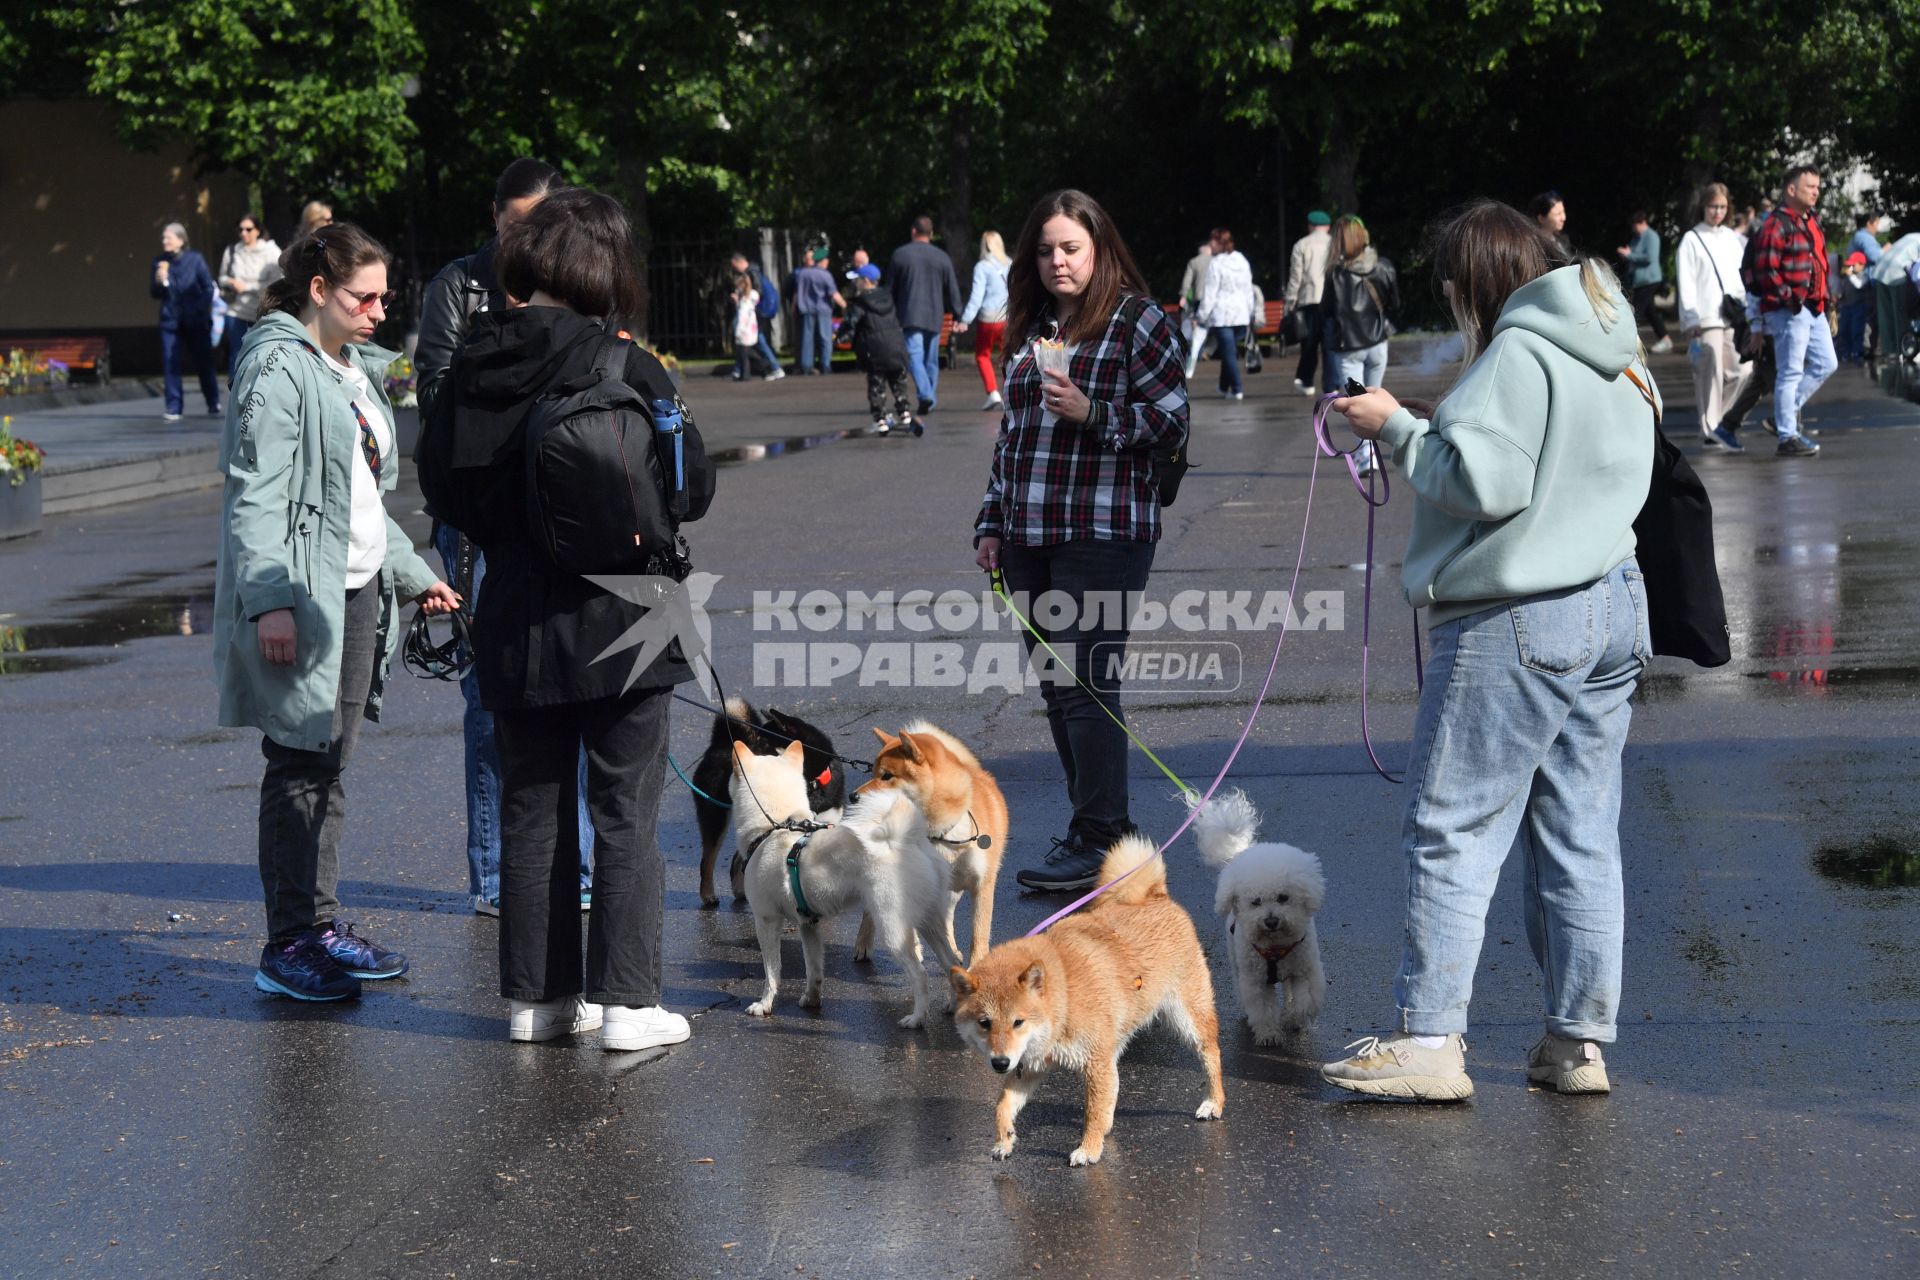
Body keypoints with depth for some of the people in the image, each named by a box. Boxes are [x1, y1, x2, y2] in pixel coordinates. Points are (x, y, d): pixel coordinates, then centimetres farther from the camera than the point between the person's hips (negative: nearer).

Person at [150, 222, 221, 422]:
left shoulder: (195, 260, -5)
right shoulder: (159, 262, 3)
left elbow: (208, 288, 0)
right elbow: (154, 292, 6)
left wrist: (201, 311, -7)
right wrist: (161, 282, -15)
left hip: (196, 322, -2)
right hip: (171, 321, 2)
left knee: (203, 362, 7)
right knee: (170, 363, -4)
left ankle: (213, 404, 23)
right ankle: (173, 408, 1)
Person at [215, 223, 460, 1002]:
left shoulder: (355, 370, 18)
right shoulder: (277, 367, -11)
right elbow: (256, 495, -17)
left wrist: (414, 578, 25)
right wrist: (271, 601, -24)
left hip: (360, 591, 9)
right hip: (303, 598, -9)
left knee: (330, 765, 12)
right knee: (300, 767, -6)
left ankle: (321, 927, 20)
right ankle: (287, 948, -1)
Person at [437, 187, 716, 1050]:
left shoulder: (473, 368, -2)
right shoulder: (626, 367, -14)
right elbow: (694, 487, -8)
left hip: (515, 621, 4)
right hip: (620, 621, -4)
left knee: (531, 812, 13)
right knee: (626, 816, 4)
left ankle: (536, 996, 19)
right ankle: (625, 1002, 5)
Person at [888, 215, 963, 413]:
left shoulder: (900, 255, 0)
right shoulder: (942, 257, 5)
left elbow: (890, 288, 5)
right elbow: (953, 290, 6)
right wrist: (956, 314, 14)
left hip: (909, 315, -2)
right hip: (934, 316, 3)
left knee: (914, 356, -9)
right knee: (931, 360, 11)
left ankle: (925, 395, -29)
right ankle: (931, 400, 14)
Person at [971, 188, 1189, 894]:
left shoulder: (1138, 321, -3)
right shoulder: (1031, 328, 17)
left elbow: (1172, 423, -7)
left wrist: (1091, 413, -19)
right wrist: (991, 523, 18)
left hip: (1103, 534, -7)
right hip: (1029, 538, 7)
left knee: (1085, 683, -9)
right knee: (1055, 684, 8)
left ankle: (1101, 841, -2)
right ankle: (1097, 822, 18)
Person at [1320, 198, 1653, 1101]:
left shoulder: (1518, 354, -13)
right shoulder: (1617, 356, 16)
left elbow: (1483, 481, -20)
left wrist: (1398, 429, -7)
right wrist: (1439, 424, 13)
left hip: (1514, 621, -9)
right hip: (1611, 612, 9)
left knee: (1451, 831, -3)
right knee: (1581, 839, 9)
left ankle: (1429, 1040, -4)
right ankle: (1578, 1041, 11)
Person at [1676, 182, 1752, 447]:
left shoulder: (1731, 239, 18)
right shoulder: (1692, 240, 2)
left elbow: (1741, 275, 20)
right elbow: (1685, 283, -3)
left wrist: (1745, 307, 10)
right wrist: (1691, 319, -10)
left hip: (1733, 316, 5)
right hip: (1705, 317, -5)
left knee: (1742, 371, 0)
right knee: (1711, 373, -8)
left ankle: (1718, 418, 16)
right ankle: (1709, 427, 0)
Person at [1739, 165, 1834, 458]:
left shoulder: (1811, 223, 17)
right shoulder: (1775, 225, -13)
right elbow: (1765, 269, -18)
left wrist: (1826, 296, 19)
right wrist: (1788, 297, -19)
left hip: (1813, 309, 9)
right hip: (1789, 311, -9)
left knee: (1825, 364, 12)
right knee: (1791, 372, -5)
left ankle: (1786, 413, 25)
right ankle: (1787, 438, 0)